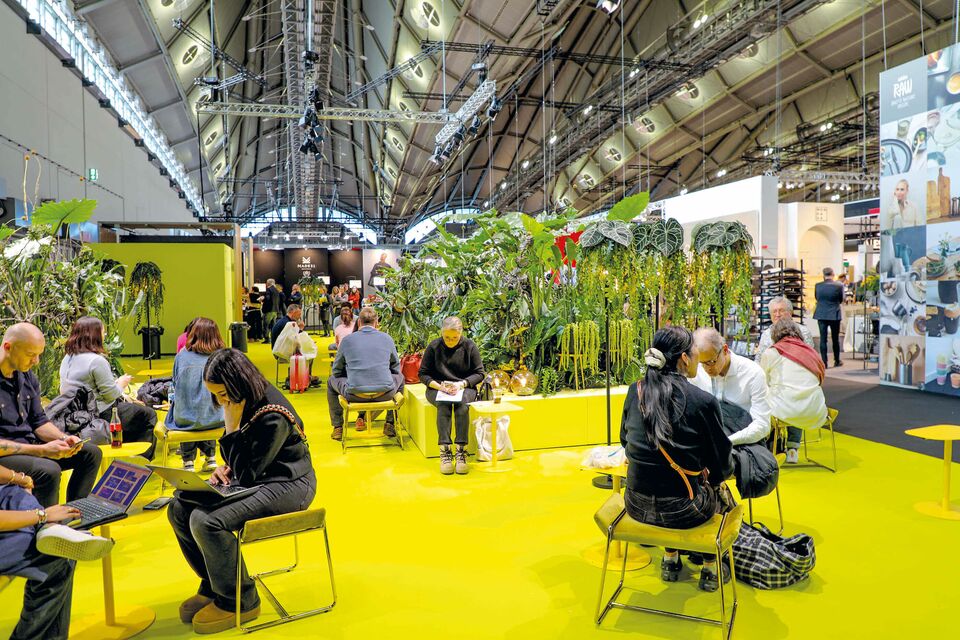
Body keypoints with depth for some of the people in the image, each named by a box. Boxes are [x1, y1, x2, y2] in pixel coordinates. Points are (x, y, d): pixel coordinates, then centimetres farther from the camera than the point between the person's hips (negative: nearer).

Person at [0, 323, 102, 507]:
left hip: (29, 444, 8)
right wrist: (41, 450, -24)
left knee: (91, 452, 3)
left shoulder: (27, 376, 5)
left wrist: (64, 438, -7)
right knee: (48, 470, -33)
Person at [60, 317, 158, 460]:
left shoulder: (68, 358, 7)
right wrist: (121, 383, 2)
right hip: (101, 416, -10)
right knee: (148, 415, 5)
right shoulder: (97, 360, -22)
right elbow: (111, 394, -20)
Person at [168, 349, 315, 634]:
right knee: (179, 509, 0)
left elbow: (247, 474, -20)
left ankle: (238, 601, -4)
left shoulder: (272, 416, -26)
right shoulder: (241, 403, 1)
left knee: (206, 521, -27)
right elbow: (240, 464, 18)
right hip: (252, 478, 10)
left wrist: (232, 428, -22)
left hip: (288, 484, -10)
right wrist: (225, 468, -4)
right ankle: (213, 586, 16)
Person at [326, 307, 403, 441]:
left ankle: (338, 428, 32)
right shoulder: (387, 338, 8)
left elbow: (336, 371, 15)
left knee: (331, 381, 30)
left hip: (355, 394, 0)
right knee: (400, 377, 34)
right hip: (385, 393, 1)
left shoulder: (347, 340, 6)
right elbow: (396, 368, 19)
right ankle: (390, 425, 33)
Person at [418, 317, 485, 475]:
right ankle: (444, 450, -38)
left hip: (464, 388, 0)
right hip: (437, 388, 0)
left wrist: (462, 384, -13)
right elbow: (423, 374, 2)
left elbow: (479, 373, 3)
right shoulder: (434, 346, -1)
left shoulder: (469, 346, 1)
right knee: (443, 405, -35)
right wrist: (439, 385, -15)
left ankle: (461, 450, -37)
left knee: (462, 404, -35)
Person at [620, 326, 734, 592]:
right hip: (681, 512, -4)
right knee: (718, 493, 29)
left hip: (636, 506, 4)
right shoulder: (704, 401, -17)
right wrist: (713, 475, 17)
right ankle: (710, 570, 40)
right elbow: (722, 467, -6)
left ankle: (670, 561, 45)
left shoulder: (635, 391, -4)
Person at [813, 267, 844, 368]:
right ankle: (837, 361, 23)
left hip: (821, 315, 1)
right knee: (835, 338, 13)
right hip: (834, 315, 0)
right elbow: (841, 300, 3)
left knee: (823, 339, 4)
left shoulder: (818, 285, -7)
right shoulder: (839, 286, -10)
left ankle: (824, 362, 3)